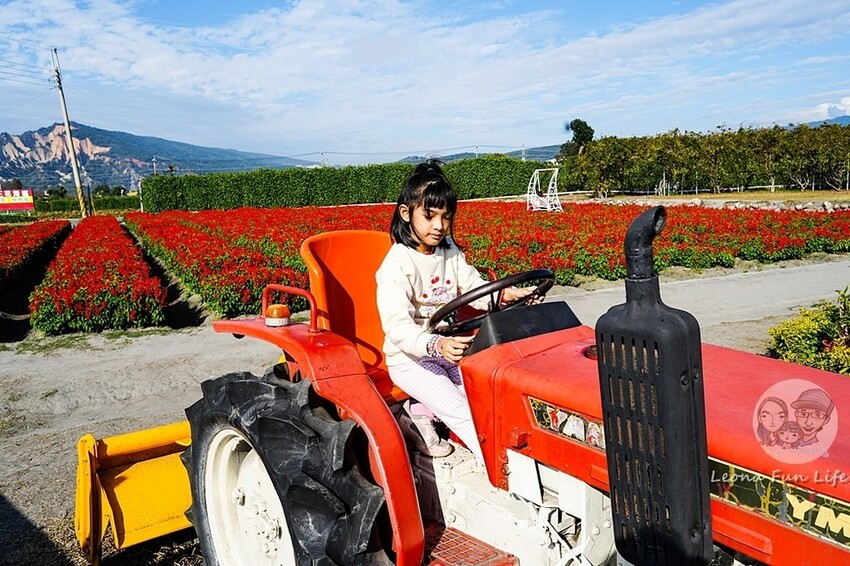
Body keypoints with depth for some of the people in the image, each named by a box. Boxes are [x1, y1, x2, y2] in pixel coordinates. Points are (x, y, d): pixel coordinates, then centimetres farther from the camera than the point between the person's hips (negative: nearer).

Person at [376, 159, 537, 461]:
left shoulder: (450, 252, 2)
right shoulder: (397, 265, -21)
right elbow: (398, 328, -30)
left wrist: (506, 294, -19)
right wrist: (436, 345, -48)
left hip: (449, 349, 7)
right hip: (410, 358, -7)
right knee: (463, 413, -19)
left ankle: (420, 411, 2)